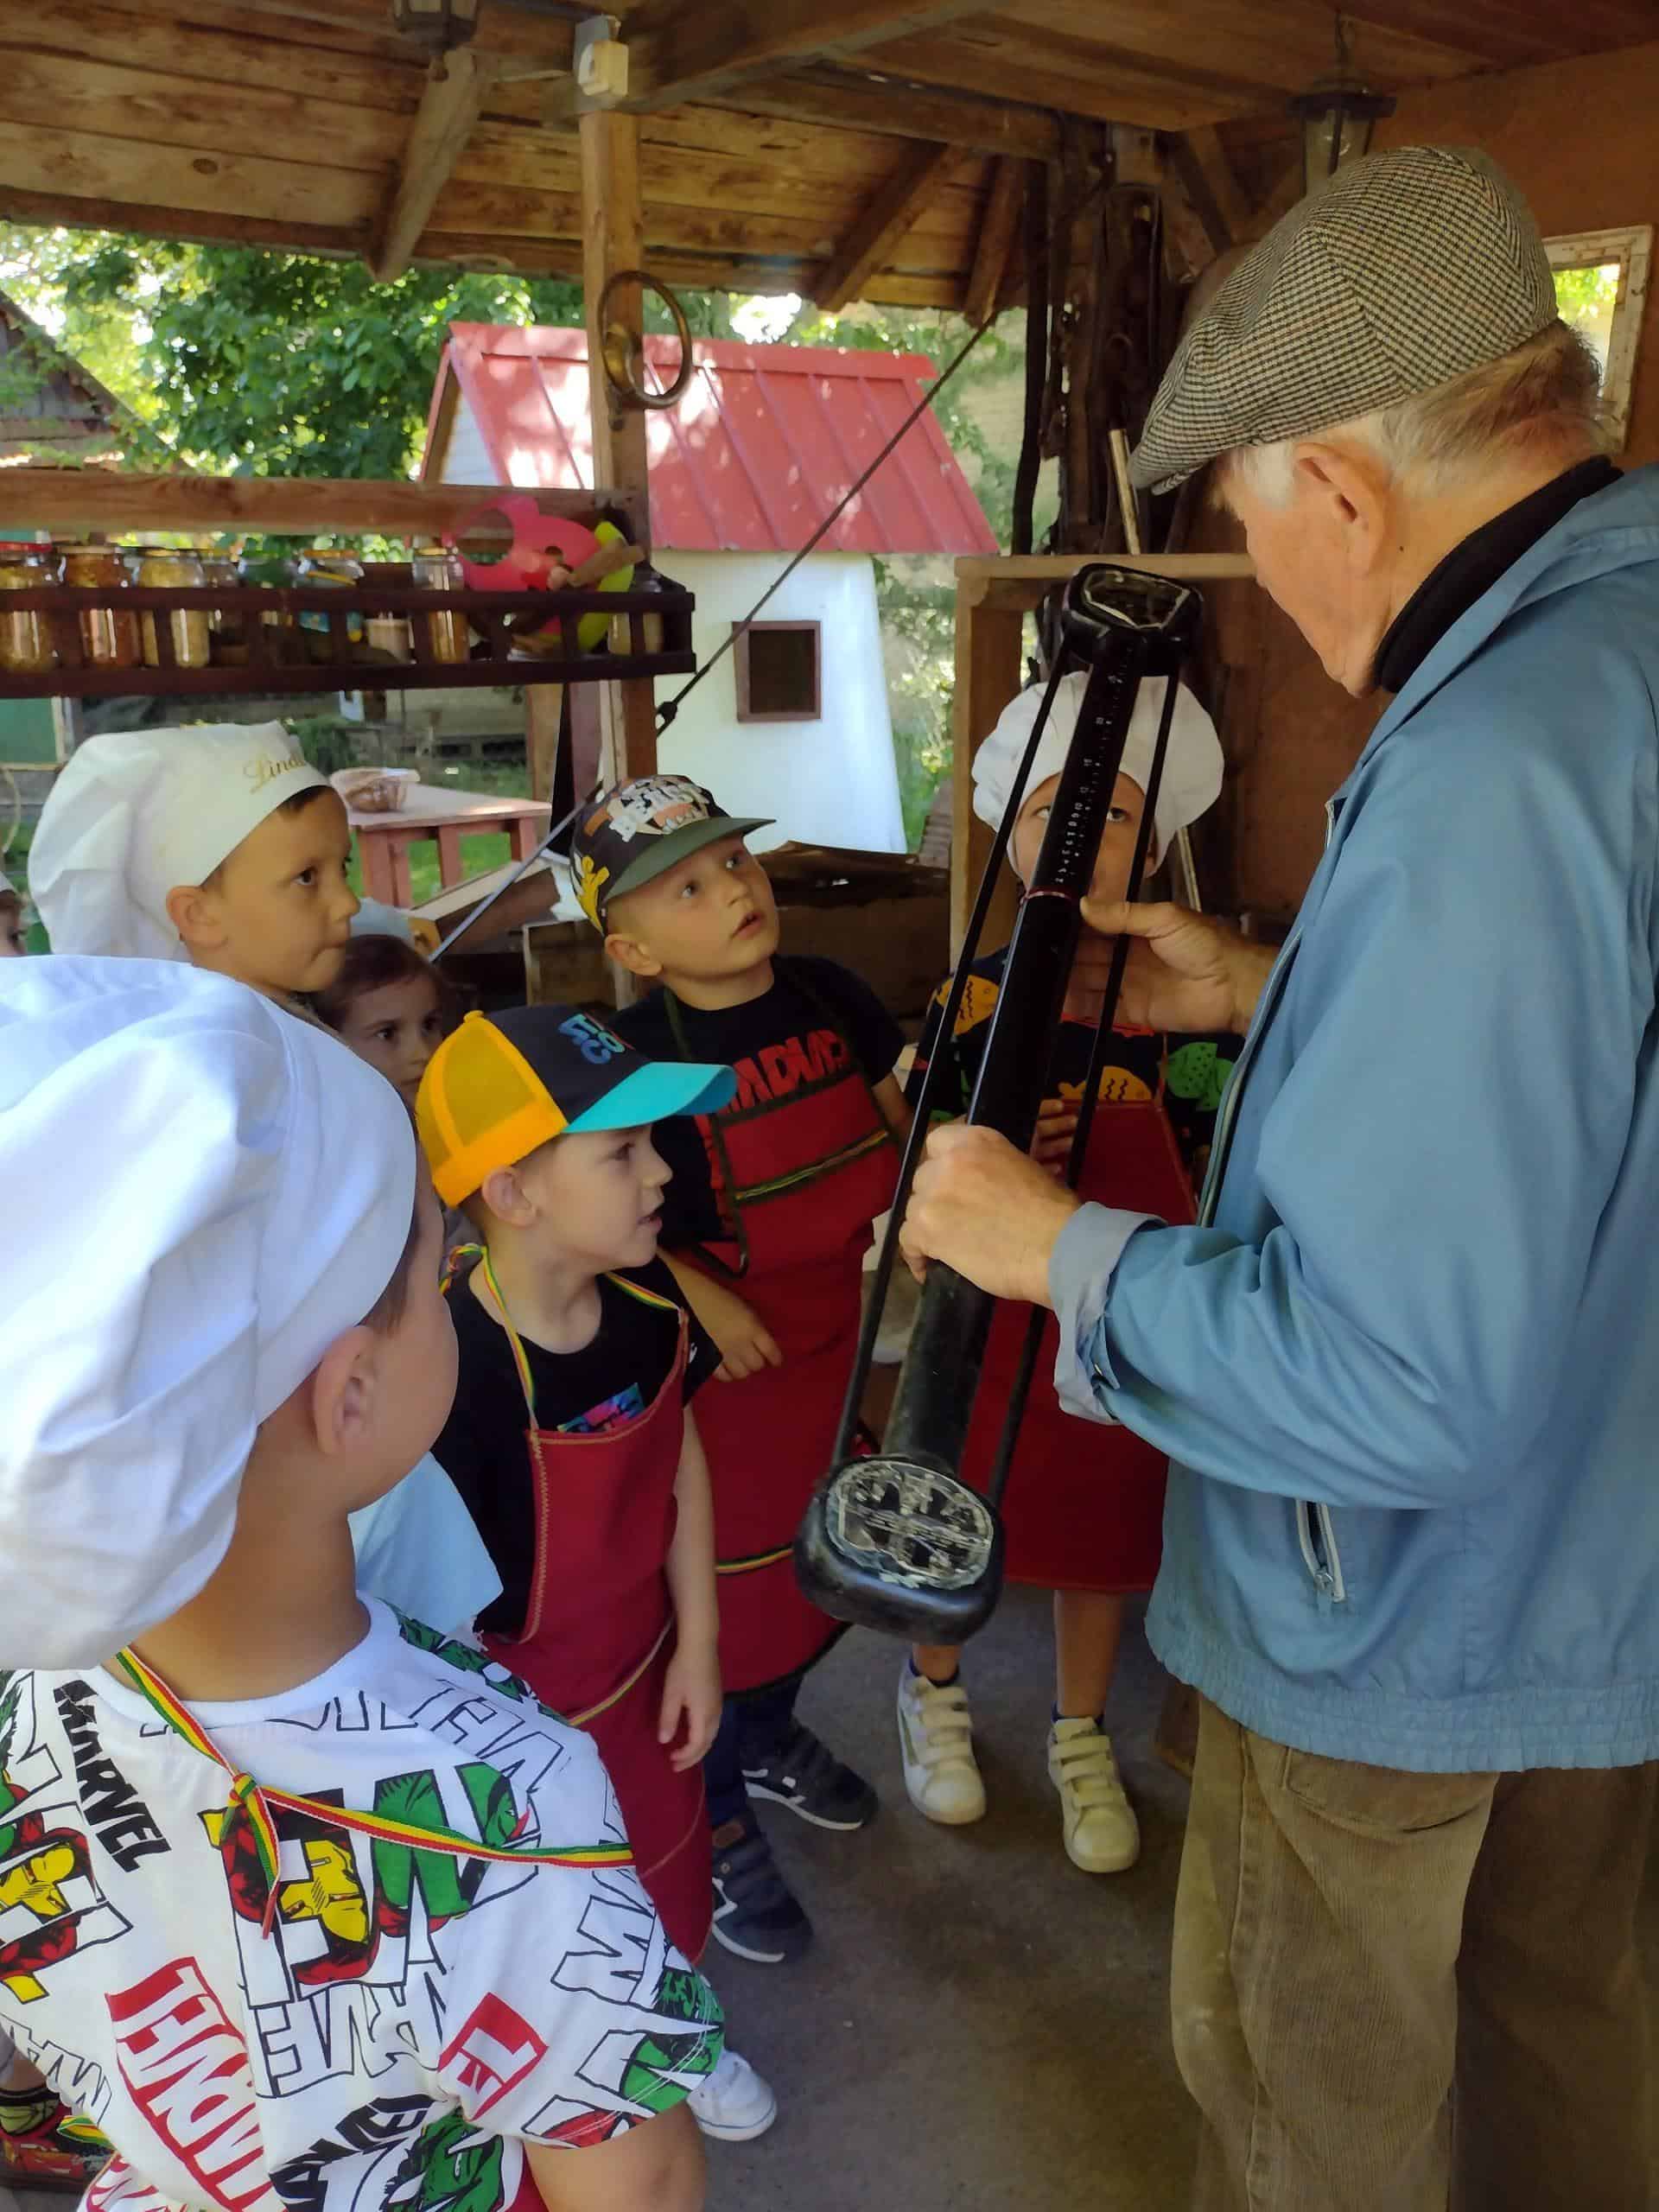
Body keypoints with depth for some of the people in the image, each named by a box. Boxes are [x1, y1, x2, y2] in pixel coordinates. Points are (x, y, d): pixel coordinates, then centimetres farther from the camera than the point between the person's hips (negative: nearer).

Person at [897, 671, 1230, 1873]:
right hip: (988, 1318, 0)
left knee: (1103, 1527, 17)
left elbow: (1217, 1185, -1)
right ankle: (935, 1692, 47)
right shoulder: (970, 1003, -9)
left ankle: (1083, 1736, 44)